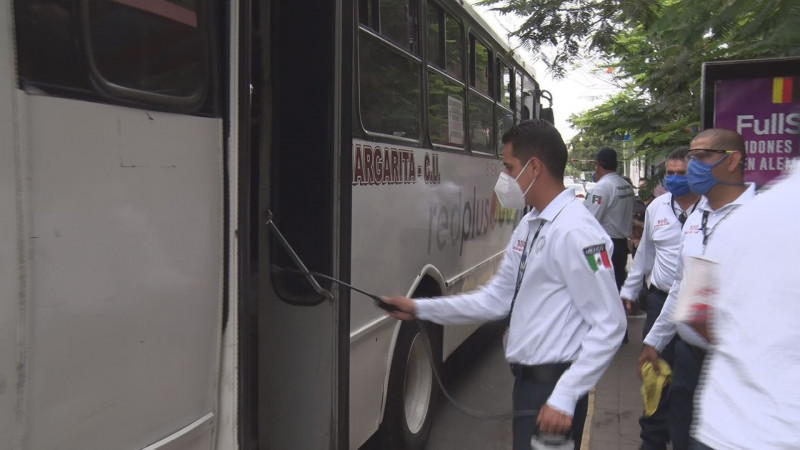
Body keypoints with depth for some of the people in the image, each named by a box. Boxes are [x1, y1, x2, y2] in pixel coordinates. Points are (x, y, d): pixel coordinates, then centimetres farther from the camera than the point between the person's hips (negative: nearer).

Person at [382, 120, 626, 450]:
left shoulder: (576, 231, -21)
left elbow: (609, 326, -21)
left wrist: (565, 397, -23)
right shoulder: (528, 226, 6)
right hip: (527, 379, 8)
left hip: (554, 385, -8)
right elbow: (497, 298, 8)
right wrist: (420, 308, 5)